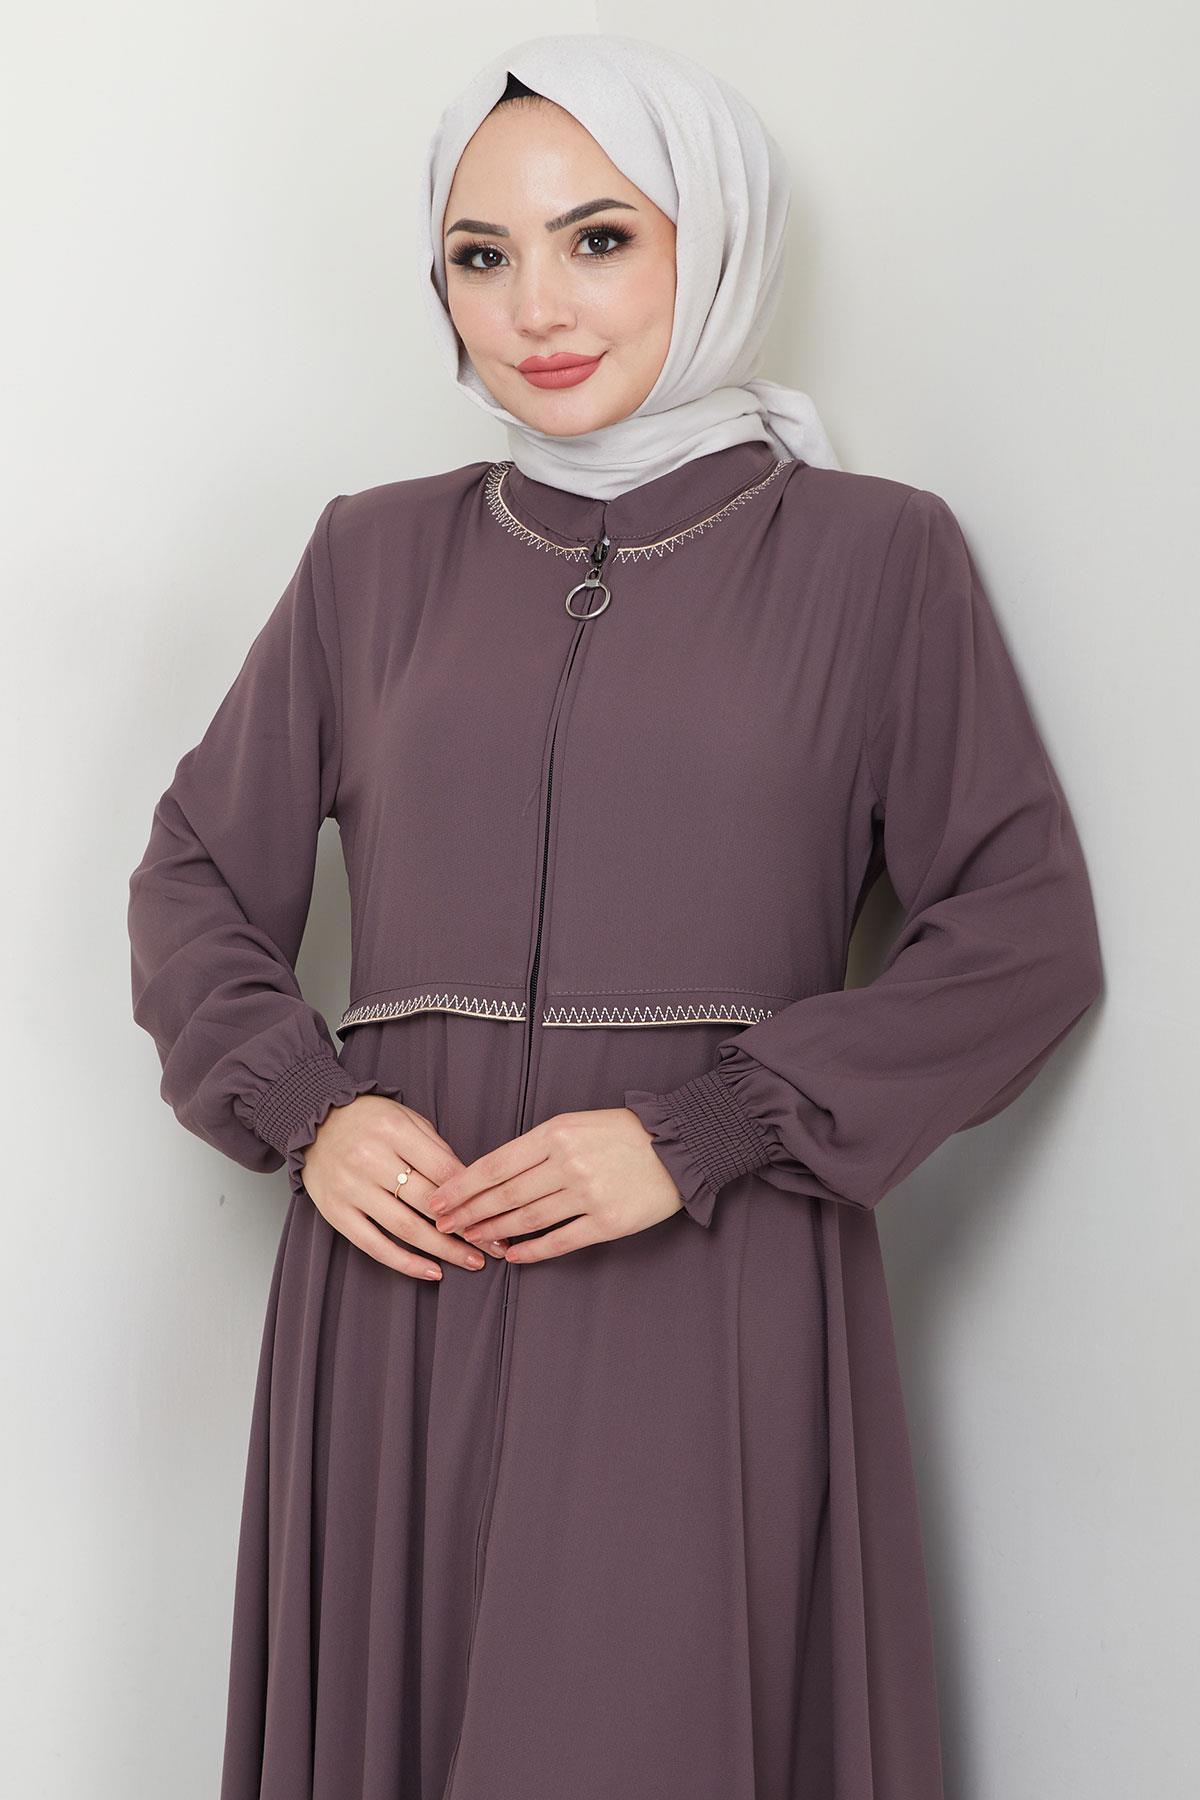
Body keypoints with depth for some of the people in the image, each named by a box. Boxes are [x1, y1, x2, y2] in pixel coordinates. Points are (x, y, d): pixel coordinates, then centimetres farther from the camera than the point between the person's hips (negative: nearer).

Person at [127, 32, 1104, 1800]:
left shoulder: (873, 555, 2)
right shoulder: (376, 555, 10)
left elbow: (1026, 933, -1)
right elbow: (196, 875, 15)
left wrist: (701, 1134, -11)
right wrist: (305, 1107, -4)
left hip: (715, 1305, -2)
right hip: (402, 1293, 3)